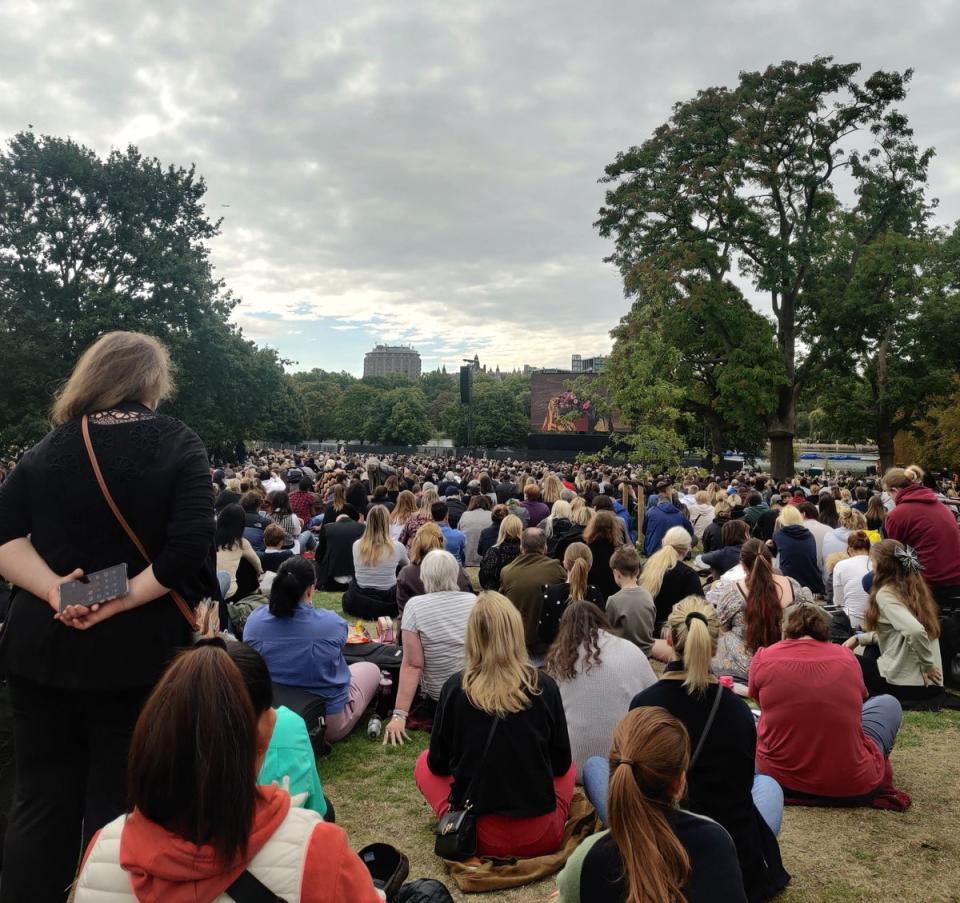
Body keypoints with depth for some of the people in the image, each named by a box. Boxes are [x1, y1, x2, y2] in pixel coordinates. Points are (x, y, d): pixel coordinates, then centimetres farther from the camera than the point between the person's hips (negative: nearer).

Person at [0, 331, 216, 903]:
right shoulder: (177, 445, -8)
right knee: (116, 803, 12)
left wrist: (53, 590, -12)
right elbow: (189, 549, -21)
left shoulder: (49, 447, 5)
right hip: (136, 653, -3)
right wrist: (119, 601, -16)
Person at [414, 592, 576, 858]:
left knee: (424, 763, 23)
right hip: (541, 839, 2)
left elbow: (439, 764, 2)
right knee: (570, 766, 30)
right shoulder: (545, 686, -9)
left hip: (476, 837, -1)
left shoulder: (455, 688, -11)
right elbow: (561, 763, 3)